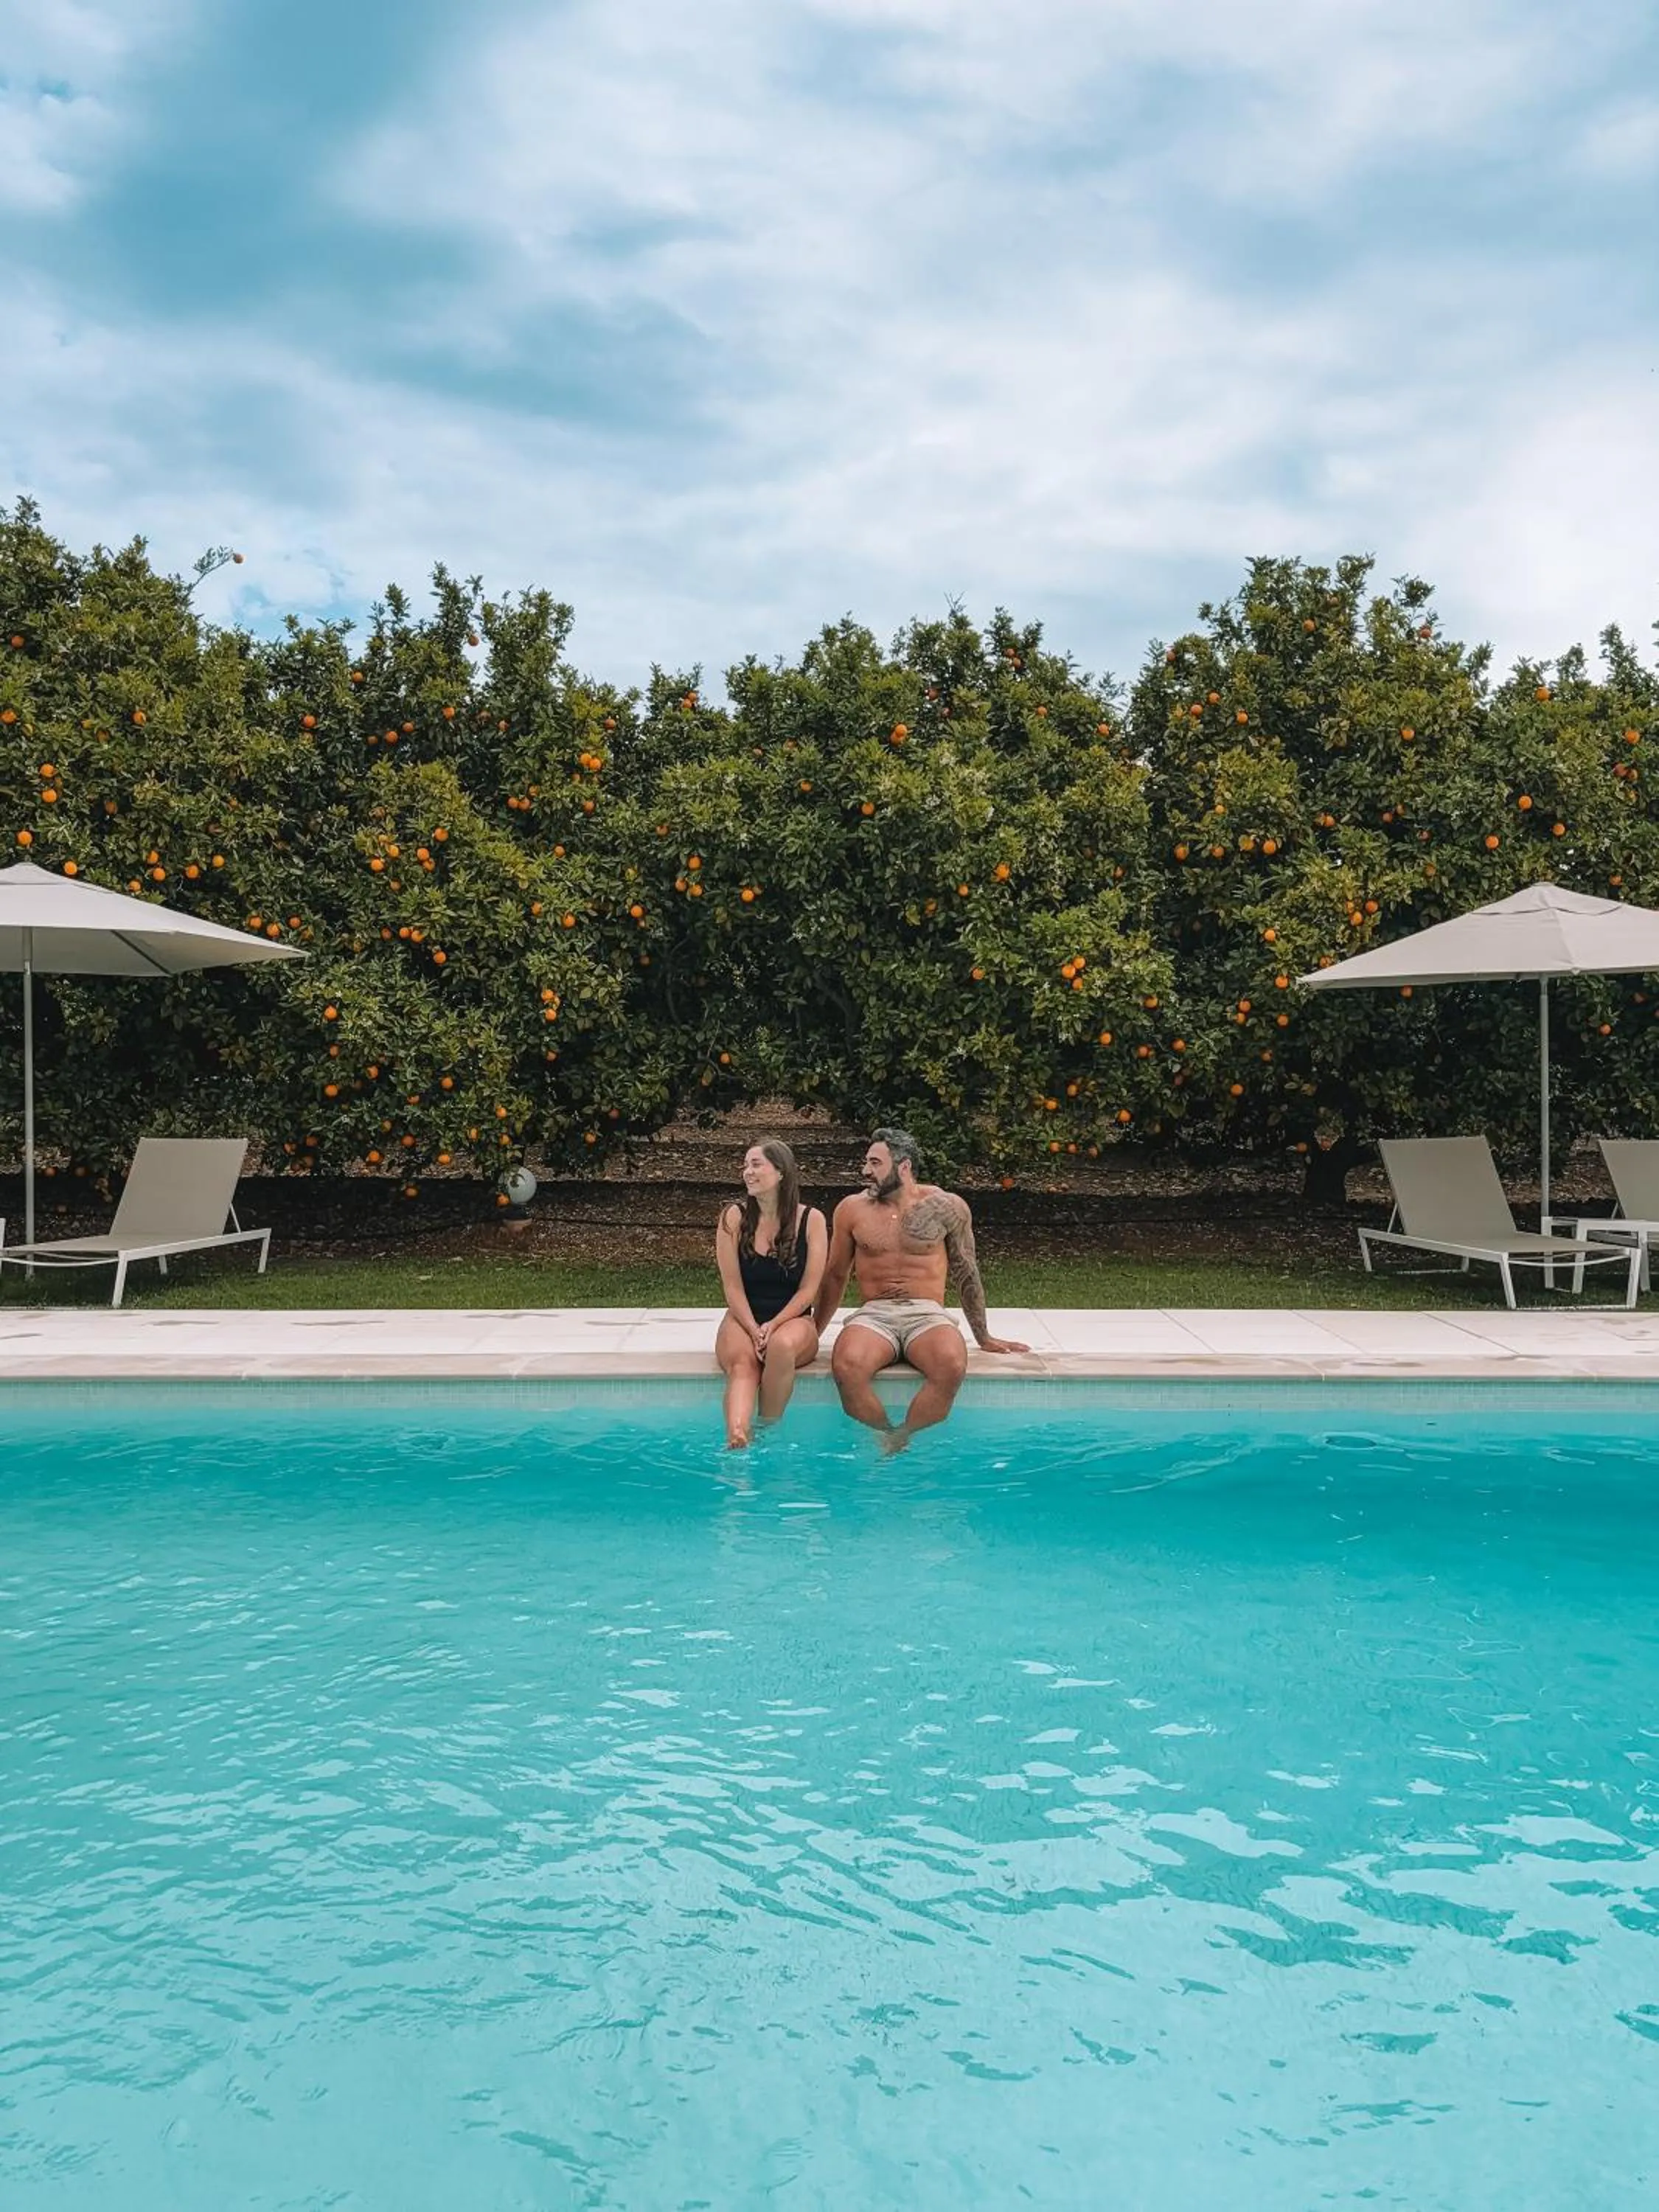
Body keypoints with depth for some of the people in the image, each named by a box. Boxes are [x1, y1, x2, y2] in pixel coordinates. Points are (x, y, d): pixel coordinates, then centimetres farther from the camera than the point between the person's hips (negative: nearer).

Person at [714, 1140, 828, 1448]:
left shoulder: (811, 1220, 0)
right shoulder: (734, 1218, 2)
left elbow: (808, 1289, -3)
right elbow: (732, 1286, -2)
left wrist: (773, 1326, -15)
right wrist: (754, 1330, -16)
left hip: (792, 1319, 0)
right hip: (743, 1318, 1)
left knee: (782, 1345, -37)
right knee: (741, 1363, -33)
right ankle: (737, 1439, -56)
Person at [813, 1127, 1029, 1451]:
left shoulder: (947, 1208, 6)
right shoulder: (852, 1210, 10)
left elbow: (967, 1273, 14)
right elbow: (835, 1276, 20)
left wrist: (983, 1338, 16)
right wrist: (814, 1333, 19)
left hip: (928, 1314, -1)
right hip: (873, 1314, 1)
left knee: (952, 1367, -35)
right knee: (847, 1366, -34)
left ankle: (901, 1441, -17)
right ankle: (885, 1436, -11)